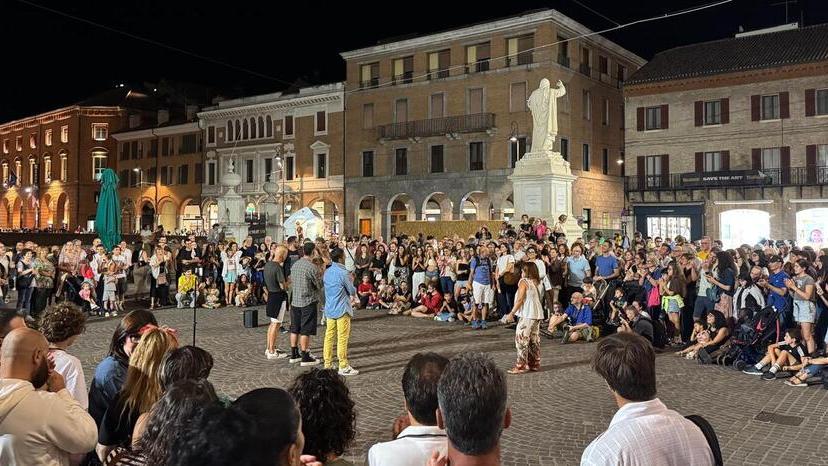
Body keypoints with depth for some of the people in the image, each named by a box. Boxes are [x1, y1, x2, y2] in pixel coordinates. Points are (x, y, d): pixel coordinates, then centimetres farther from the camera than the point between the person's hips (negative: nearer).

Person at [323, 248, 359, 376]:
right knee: (342, 338, -2)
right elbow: (352, 291, -8)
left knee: (329, 336, 11)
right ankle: (343, 367, 3)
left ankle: (327, 364, 17)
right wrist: (351, 281, 13)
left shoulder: (327, 272, 7)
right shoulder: (343, 273, -16)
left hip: (329, 309, 7)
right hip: (342, 310, -7)